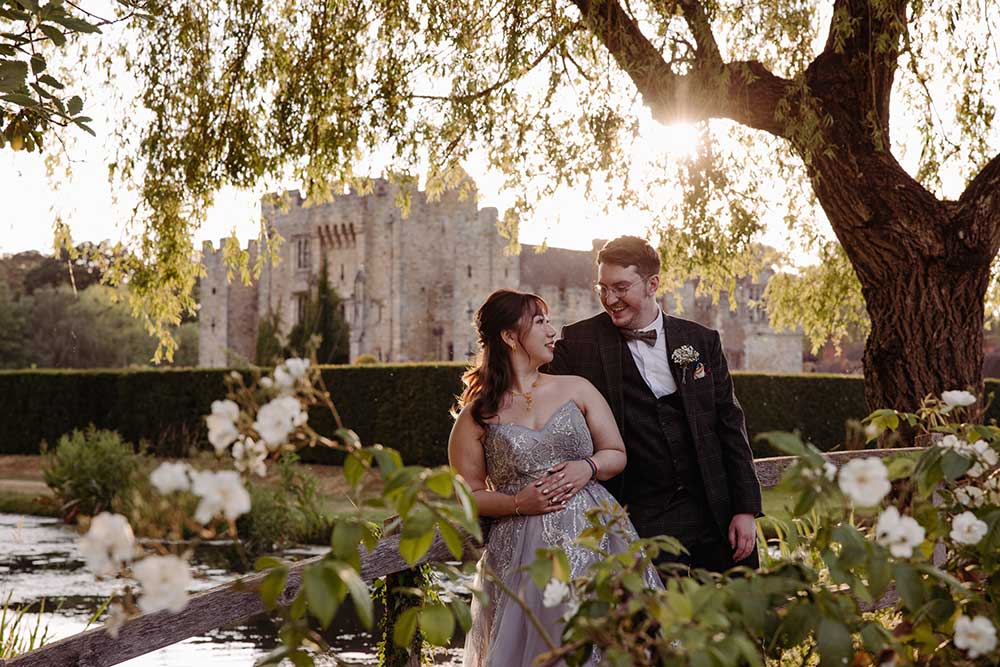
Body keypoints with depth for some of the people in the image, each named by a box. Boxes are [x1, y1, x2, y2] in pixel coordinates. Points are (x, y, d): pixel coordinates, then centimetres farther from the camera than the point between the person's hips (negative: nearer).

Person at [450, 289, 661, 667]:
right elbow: (466, 494, 2)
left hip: (594, 538, 2)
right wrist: (518, 503, -14)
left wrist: (587, 468, -9)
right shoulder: (476, 418, 2)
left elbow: (616, 454, 12)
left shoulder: (576, 390, 9)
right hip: (522, 553, -2)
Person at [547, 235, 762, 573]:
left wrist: (746, 509, 2)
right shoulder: (578, 343, 0)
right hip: (640, 524, -2)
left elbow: (730, 426, 7)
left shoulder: (703, 341, 6)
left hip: (715, 514, 2)